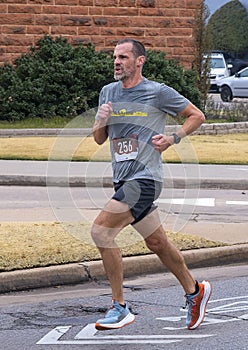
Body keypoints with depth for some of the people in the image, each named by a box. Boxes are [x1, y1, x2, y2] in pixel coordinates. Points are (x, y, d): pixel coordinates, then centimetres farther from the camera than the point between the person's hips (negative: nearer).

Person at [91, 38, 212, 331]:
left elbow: (197, 116, 5)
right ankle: (194, 291, 33)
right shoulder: (108, 93, 11)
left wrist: (172, 139, -8)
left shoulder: (158, 93, -5)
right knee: (157, 243, 14)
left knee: (100, 230, -18)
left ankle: (120, 307, -12)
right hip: (123, 180, 7)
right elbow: (99, 139, 15)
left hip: (145, 178, -7)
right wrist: (101, 121, -6)